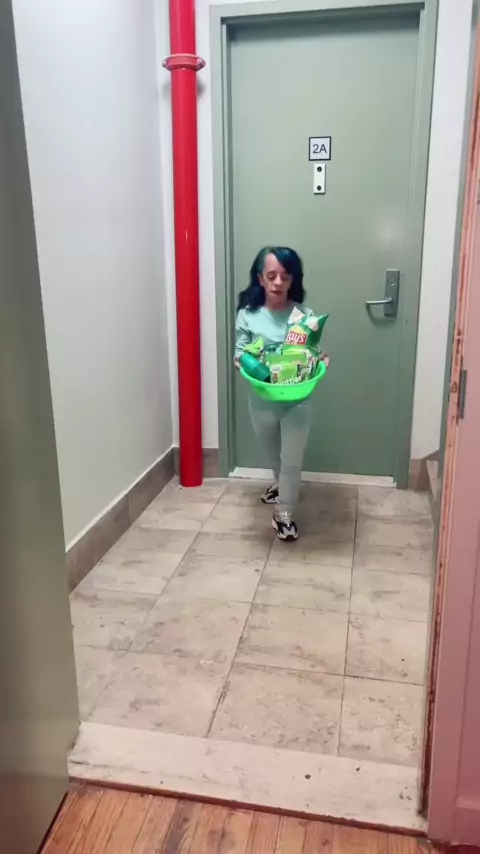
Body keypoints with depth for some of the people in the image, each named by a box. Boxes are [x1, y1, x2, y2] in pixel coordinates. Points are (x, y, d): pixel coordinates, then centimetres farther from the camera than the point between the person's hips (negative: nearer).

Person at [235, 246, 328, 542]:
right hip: (262, 400, 2)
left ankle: (283, 515, 21)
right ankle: (282, 485, 53)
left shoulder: (304, 315, -8)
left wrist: (321, 360, -22)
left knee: (292, 460, 5)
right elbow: (240, 350, 0)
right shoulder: (248, 314, -7)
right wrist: (242, 360, -22)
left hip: (297, 400, -1)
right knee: (274, 454, 23)